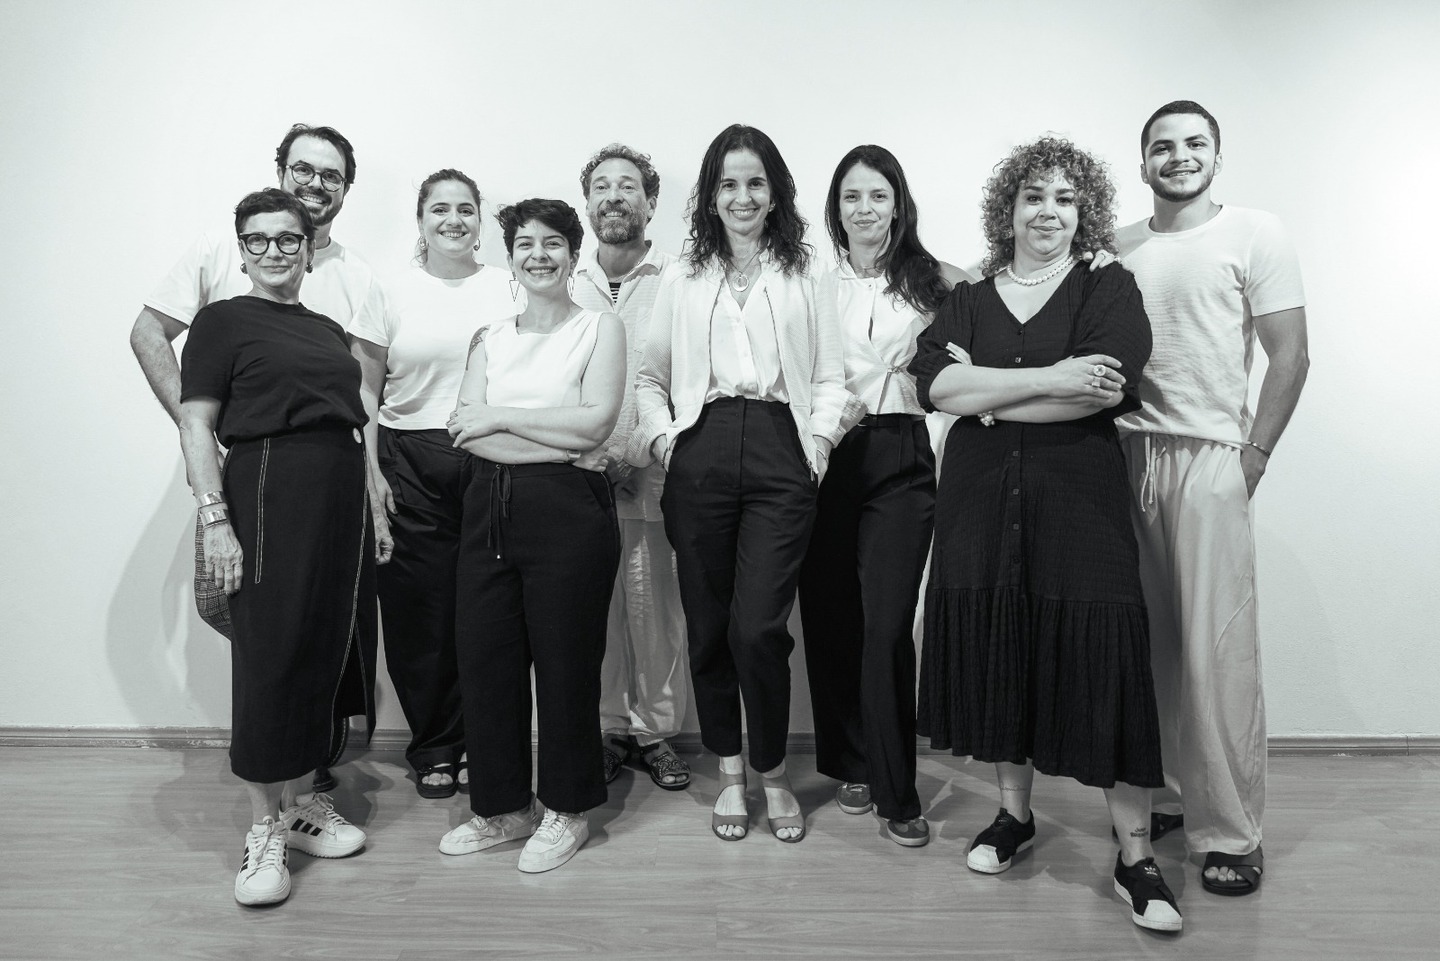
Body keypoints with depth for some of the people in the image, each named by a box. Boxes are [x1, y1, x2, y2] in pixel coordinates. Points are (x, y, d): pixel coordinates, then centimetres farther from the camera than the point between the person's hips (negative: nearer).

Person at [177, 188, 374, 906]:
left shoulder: (329, 329, 19)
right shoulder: (222, 320, 3)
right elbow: (196, 426, -4)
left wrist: (377, 511, 14)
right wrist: (215, 519, -14)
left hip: (341, 497, 6)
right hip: (268, 490, -6)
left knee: (328, 649, 7)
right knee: (271, 652, -4)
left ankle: (300, 801, 22)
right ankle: (264, 828, 7)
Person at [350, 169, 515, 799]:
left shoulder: (506, 289, 8)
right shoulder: (392, 294, 7)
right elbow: (365, 394, 8)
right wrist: (372, 474, -1)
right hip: (412, 466, 0)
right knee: (421, 609, 3)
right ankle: (433, 751, 19)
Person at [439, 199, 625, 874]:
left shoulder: (600, 329, 3)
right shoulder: (490, 338, 15)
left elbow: (594, 422, -11)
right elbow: (465, 428, 2)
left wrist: (501, 418, -6)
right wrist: (554, 441, -11)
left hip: (568, 511, -4)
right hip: (490, 510, 5)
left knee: (566, 660, 2)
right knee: (484, 656, 6)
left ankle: (566, 809, 21)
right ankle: (503, 806, 24)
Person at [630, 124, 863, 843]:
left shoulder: (803, 275, 13)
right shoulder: (683, 278, 17)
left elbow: (830, 378, 10)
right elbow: (650, 376, 18)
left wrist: (820, 437, -4)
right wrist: (661, 436, 3)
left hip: (779, 458, -2)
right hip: (700, 456, 2)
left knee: (758, 627, -9)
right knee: (708, 626, 4)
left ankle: (773, 773, 15)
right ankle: (730, 774, 22)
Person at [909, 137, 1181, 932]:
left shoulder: (1109, 290, 5)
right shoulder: (967, 300, 12)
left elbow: (1108, 390, -12)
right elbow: (935, 383, -7)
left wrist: (986, 392, -7)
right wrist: (1045, 378, -15)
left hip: (1079, 503, -2)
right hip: (981, 503, 3)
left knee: (1099, 664, -3)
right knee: (997, 654, 7)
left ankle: (1135, 857, 11)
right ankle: (1014, 813, 28)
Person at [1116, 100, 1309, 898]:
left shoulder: (1255, 235, 5)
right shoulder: (1118, 250, 15)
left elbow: (1290, 355, 1)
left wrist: (1252, 457, -6)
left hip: (1208, 462, -3)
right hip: (1124, 459, 4)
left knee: (1216, 649, -5)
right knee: (1145, 643, 6)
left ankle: (1232, 831, 7)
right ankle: (1161, 794, 20)